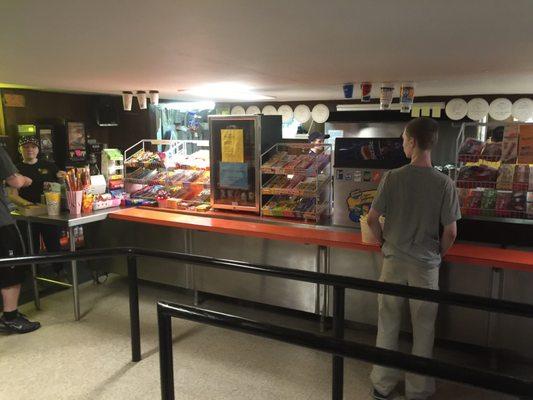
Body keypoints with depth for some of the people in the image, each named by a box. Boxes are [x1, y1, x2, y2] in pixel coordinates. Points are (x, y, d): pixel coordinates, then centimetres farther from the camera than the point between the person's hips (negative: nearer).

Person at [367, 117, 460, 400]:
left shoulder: (393, 177, -11)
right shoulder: (445, 184, -12)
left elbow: (372, 219, -9)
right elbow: (450, 232, -10)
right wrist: (439, 254, 9)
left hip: (394, 260, 1)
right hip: (426, 265, 0)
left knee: (388, 326, 15)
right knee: (423, 330, 15)